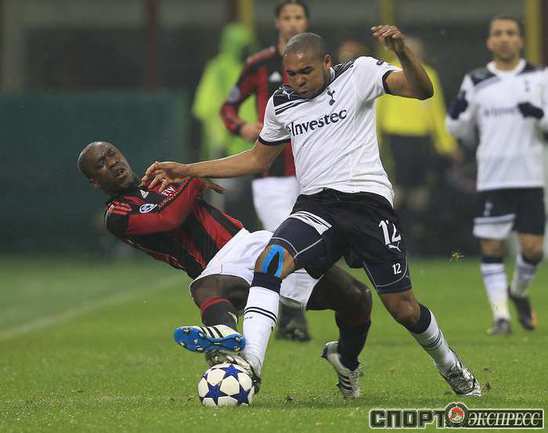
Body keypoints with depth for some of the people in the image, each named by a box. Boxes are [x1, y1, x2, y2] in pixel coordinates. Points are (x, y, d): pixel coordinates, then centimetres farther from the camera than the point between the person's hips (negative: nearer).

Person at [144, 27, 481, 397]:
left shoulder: (359, 73, 0)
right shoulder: (282, 104, 14)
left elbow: (422, 90, -12)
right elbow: (258, 159, 27)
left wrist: (401, 50, -32)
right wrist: (186, 170, 22)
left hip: (367, 199, -3)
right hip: (316, 205, 3)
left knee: (403, 308, 0)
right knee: (270, 260, -27)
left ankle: (449, 365, 30)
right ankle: (248, 363, -35)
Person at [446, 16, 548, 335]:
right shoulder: (476, 82, 7)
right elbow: (462, 131, 12)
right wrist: (457, 114, -10)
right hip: (491, 177, 0)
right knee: (491, 246, -4)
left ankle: (520, 292, 28)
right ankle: (501, 315, 4)